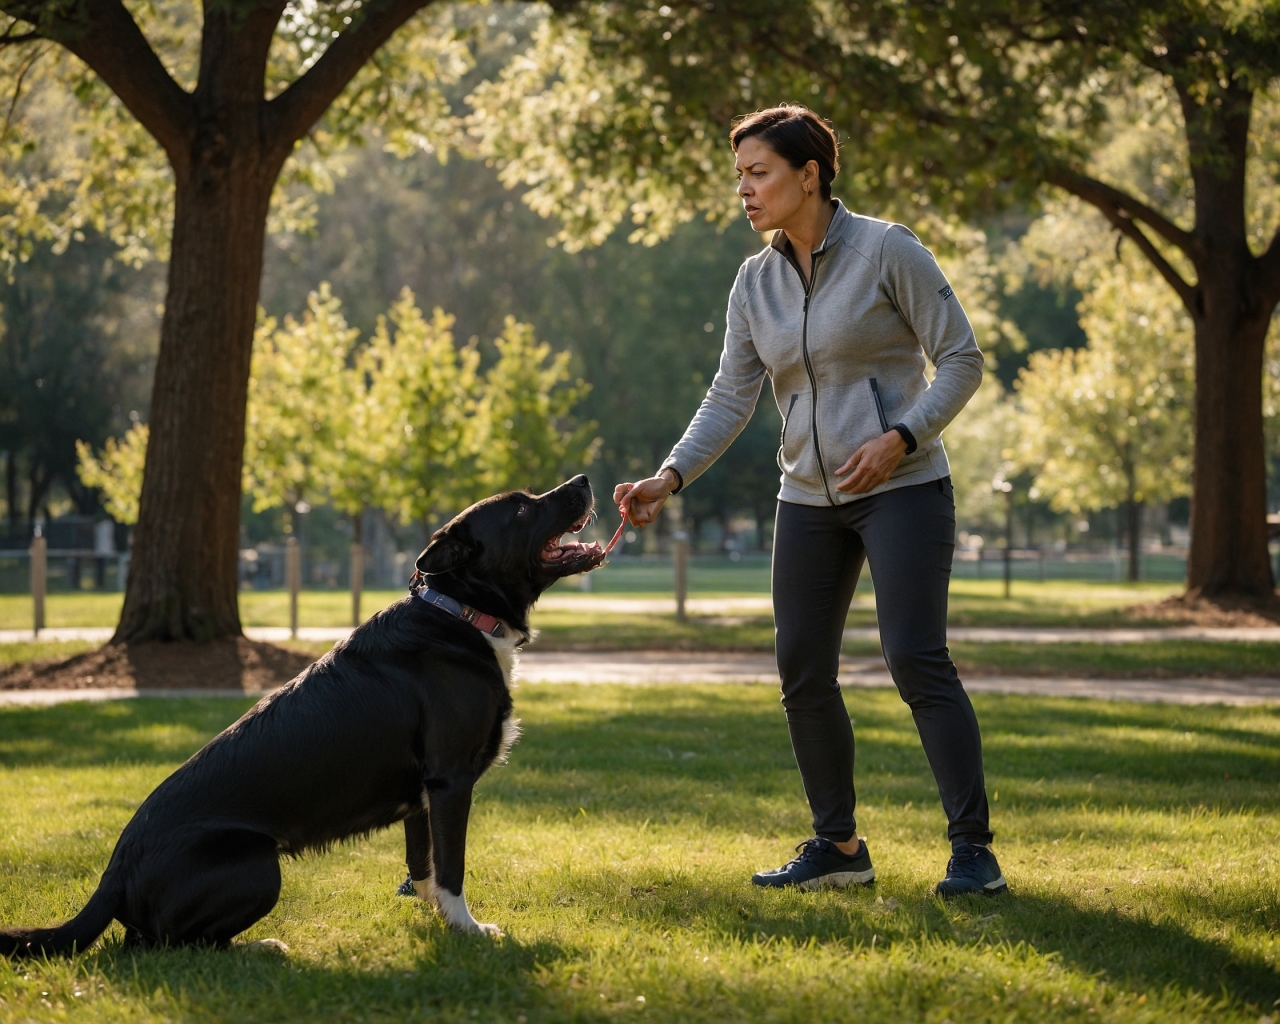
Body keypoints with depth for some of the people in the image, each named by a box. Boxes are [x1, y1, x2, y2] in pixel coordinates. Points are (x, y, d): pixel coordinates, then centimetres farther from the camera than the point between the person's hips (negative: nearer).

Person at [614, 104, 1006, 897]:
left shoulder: (887, 250, -9)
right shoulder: (756, 281, 7)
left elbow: (963, 359, -7)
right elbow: (731, 398, 5)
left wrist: (901, 437, -19)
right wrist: (670, 478, -8)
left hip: (902, 488, -6)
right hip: (809, 500, 6)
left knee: (916, 658, -15)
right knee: (803, 670, 5)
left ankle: (974, 851, -9)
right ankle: (839, 845, 18)